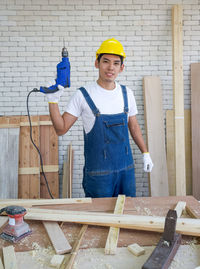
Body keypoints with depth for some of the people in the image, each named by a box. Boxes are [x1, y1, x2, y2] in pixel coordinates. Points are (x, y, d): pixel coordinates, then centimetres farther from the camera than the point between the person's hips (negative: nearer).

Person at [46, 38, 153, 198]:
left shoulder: (126, 93, 4)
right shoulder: (83, 95, -8)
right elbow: (61, 129, -8)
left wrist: (145, 153, 14)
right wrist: (53, 101, -19)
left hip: (126, 168, 4)